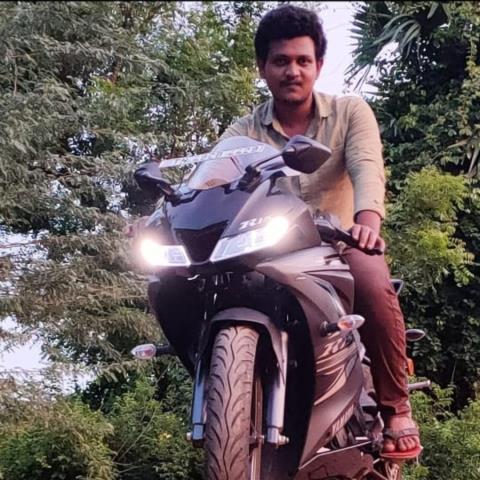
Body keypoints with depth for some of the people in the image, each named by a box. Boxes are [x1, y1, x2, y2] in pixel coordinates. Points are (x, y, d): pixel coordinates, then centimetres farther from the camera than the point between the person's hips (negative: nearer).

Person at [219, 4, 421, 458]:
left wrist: (367, 222, -41)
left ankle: (395, 405, -16)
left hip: (341, 245, -2)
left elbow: (367, 168, -18)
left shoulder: (350, 112, 1)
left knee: (373, 285, -35)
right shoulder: (242, 133, 5)